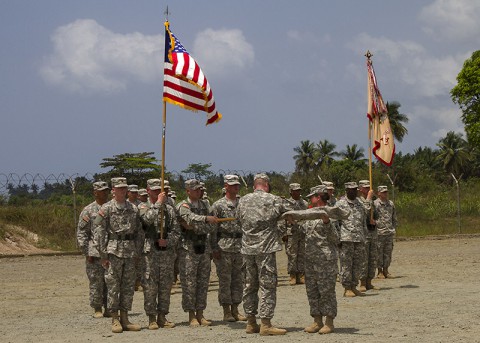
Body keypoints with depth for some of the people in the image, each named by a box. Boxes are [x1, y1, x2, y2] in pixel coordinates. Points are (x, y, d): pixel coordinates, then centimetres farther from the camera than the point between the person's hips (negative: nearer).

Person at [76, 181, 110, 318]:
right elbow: (81, 233, -3)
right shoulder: (88, 210, -1)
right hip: (95, 254, -4)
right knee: (96, 282, -1)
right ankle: (97, 309, 8)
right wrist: (86, 253, -9)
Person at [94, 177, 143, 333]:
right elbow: (99, 232, -5)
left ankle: (125, 319, 14)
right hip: (114, 251, -4)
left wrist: (137, 252, 8)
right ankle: (115, 320, 5)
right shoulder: (106, 208, -3)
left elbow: (138, 231, 14)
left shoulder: (133, 208, 10)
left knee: (128, 287, 7)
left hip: (130, 252, 4)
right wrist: (103, 254, -10)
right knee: (113, 286, -1)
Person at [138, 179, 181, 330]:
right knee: (150, 286, -3)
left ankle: (162, 317, 13)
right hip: (150, 252, -3)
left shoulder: (169, 209, 12)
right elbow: (147, 219, -20)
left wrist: (167, 241, -9)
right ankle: (152, 318, 2)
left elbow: (176, 231, 8)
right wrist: (158, 203, -16)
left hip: (167, 251, 4)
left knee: (166, 285, 5)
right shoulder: (143, 207, 3)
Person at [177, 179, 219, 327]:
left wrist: (194, 226, -11)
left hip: (204, 247, 6)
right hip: (188, 248, -6)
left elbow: (210, 226, 5)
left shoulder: (204, 205, 13)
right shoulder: (182, 206, -4)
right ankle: (191, 316, 1)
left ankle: (200, 314, 12)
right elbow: (191, 218, -26)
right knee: (189, 282, -4)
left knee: (203, 282, 6)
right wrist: (206, 219, -43)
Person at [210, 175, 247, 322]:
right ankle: (226, 312, 4)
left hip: (240, 248, 5)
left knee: (238, 280, 7)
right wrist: (215, 249, -9)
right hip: (224, 248, -5)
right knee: (225, 280, -2)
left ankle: (235, 310, 14)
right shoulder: (218, 205, -2)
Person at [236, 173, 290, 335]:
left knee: (250, 285, 12)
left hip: (247, 249, 5)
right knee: (267, 286, -2)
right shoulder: (274, 200, -6)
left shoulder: (243, 200, 7)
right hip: (266, 248, -5)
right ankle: (266, 324, -6)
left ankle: (251, 323, 16)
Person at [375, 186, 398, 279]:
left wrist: (394, 228, 16)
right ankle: (380, 272, 5)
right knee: (379, 252, -1)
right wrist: (374, 229, -12)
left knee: (388, 252, 6)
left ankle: (386, 270, 14)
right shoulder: (375, 204, -5)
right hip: (379, 232, -5)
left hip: (390, 232, 5)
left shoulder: (391, 203, 13)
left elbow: (394, 218, 22)